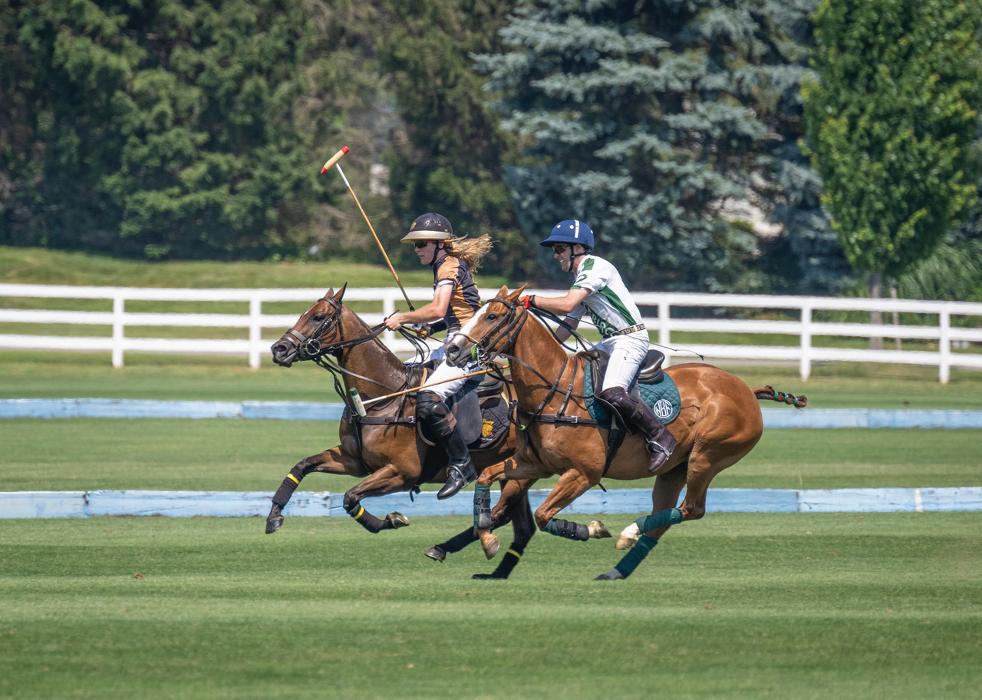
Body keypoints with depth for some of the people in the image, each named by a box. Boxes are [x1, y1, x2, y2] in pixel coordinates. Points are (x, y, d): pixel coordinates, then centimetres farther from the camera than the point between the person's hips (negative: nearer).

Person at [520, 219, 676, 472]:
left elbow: (567, 304, -26)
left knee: (612, 393, -29)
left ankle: (660, 437, -18)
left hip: (630, 339, -11)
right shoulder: (580, 277, 18)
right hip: (610, 343, 11)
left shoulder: (595, 267, -13)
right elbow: (569, 324, 22)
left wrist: (531, 300, -17)